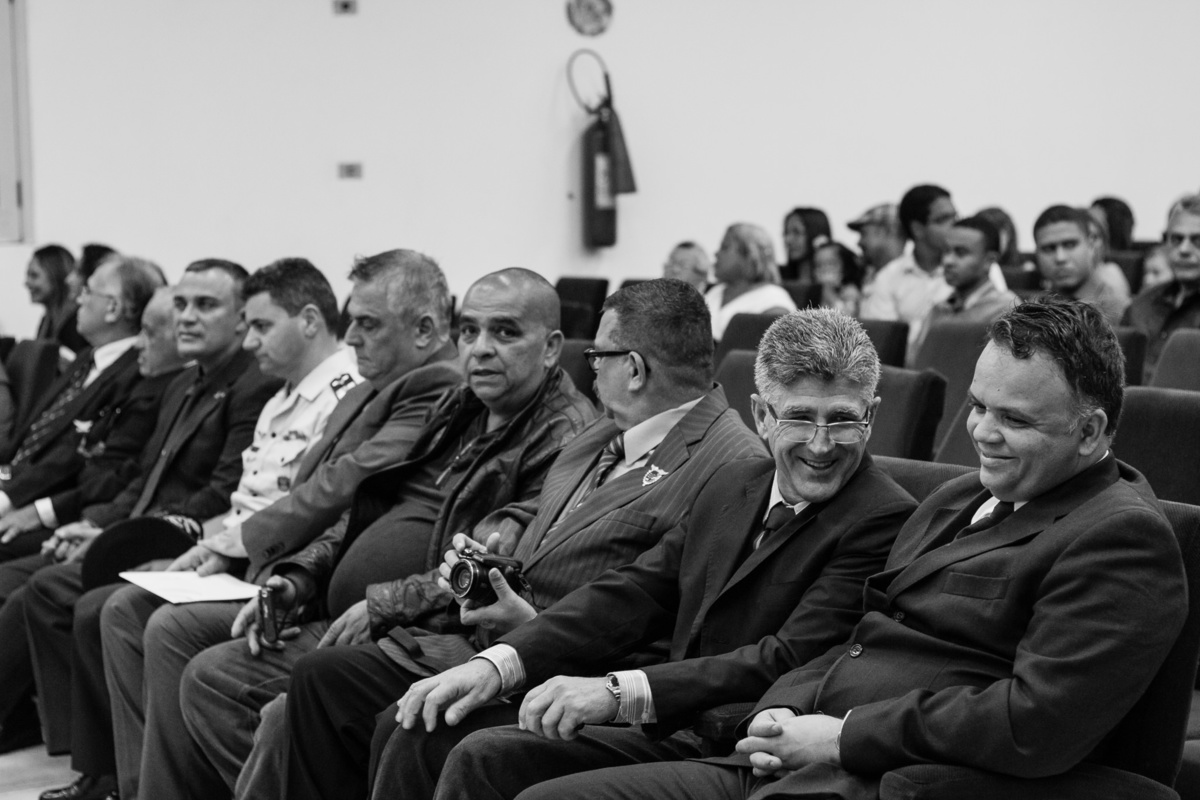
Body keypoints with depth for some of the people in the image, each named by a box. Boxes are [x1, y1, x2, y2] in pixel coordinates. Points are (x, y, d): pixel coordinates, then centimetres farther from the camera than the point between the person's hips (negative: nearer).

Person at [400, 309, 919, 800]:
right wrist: (499, 664, -5)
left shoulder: (885, 522, -13)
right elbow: (632, 594, 8)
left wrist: (621, 691, -27)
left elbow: (790, 662, -21)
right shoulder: (733, 488, 13)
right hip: (672, 728, 8)